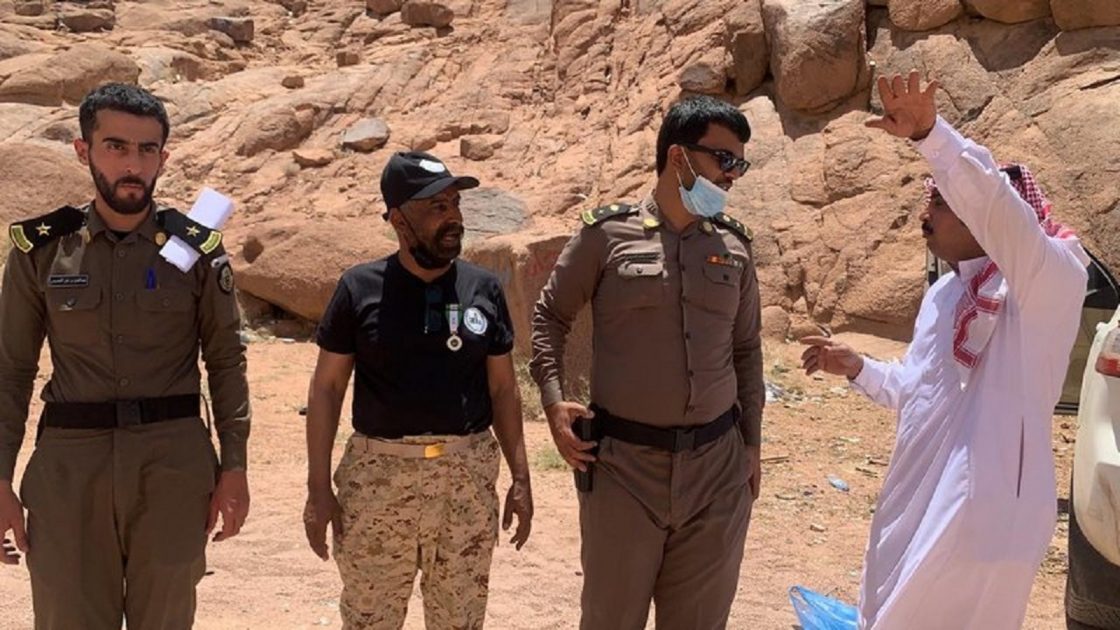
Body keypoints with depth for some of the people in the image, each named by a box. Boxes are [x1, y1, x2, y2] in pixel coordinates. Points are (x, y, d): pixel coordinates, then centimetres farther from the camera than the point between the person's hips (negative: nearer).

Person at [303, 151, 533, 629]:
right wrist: (318, 488, -3)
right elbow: (326, 388, 1)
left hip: (469, 479, 2)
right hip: (379, 477, -2)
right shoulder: (361, 288, -1)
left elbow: (503, 388, 11)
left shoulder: (484, 288, 5)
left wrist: (521, 477, 6)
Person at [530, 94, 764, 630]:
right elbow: (550, 315, 5)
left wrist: (751, 444, 14)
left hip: (717, 469, 3)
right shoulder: (608, 233, -3)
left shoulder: (733, 245, 7)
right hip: (623, 466, -3)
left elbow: (746, 349, 15)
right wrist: (553, 400, -8)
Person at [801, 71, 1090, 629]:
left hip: (982, 519, -9)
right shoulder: (942, 294, 14)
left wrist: (929, 135, -44)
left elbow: (997, 204, -33)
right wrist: (858, 369, 12)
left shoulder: (1049, 280, -12)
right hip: (916, 507, 9)